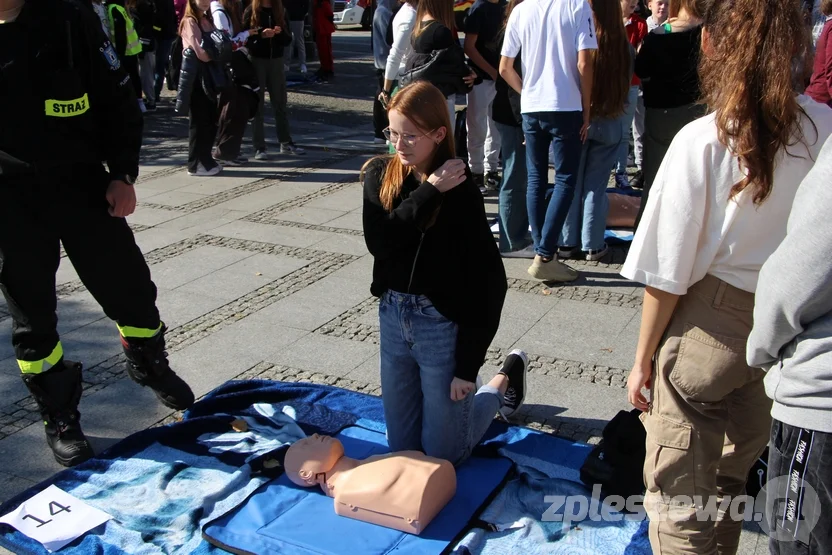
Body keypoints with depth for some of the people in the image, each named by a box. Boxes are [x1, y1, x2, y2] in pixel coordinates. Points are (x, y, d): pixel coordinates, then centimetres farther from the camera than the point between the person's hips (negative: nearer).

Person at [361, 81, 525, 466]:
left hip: (443, 326, -5)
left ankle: (505, 383, 31)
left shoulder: (460, 191, -17)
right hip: (393, 319, 5)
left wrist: (468, 366, -16)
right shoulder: (380, 174, -3)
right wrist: (428, 193, -22)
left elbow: (488, 281, -16)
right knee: (401, 448, 17)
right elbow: (379, 242, -18)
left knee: (443, 455, 10)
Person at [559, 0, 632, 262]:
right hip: (611, 123, 1)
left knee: (572, 183, 9)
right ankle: (592, 245, 12)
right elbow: (629, 86, 3)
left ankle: (568, 242, 13)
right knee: (596, 185, 8)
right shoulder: (625, 48, -4)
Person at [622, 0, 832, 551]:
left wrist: (644, 359, -2)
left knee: (679, 492, 11)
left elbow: (668, 273, -14)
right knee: (731, 483, 25)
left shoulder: (702, 141, -18)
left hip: (710, 325, -5)